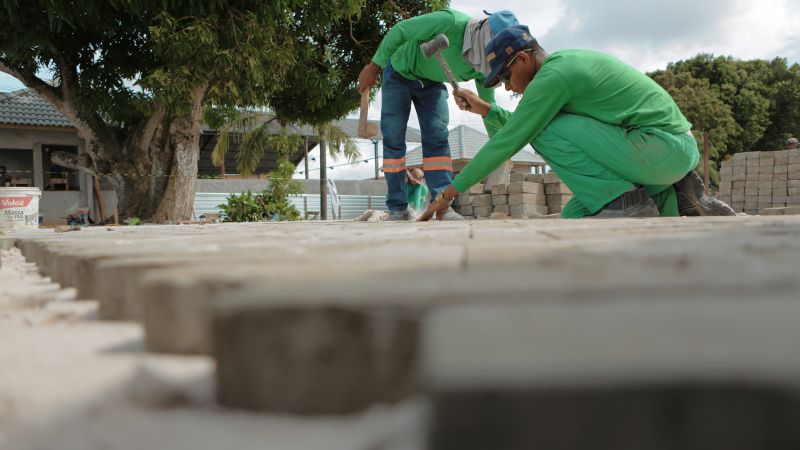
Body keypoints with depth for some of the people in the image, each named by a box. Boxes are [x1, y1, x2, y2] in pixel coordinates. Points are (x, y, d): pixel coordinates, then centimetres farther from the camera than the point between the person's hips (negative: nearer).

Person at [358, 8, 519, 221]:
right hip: (400, 73, -4)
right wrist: (374, 66, -17)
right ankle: (398, 209, -5)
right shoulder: (450, 22, -36)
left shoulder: (483, 67, -19)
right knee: (394, 139, -9)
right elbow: (399, 30, -25)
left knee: (437, 138, -11)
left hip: (432, 83, 4)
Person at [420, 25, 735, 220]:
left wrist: (450, 192, -6)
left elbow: (507, 142, -12)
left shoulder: (552, 75, -13)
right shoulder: (567, 64, 17)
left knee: (547, 131, -12)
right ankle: (676, 202, 8)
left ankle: (623, 206, -12)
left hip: (660, 147, -10)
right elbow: (520, 128, 28)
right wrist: (486, 110, 21)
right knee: (573, 216, 9)